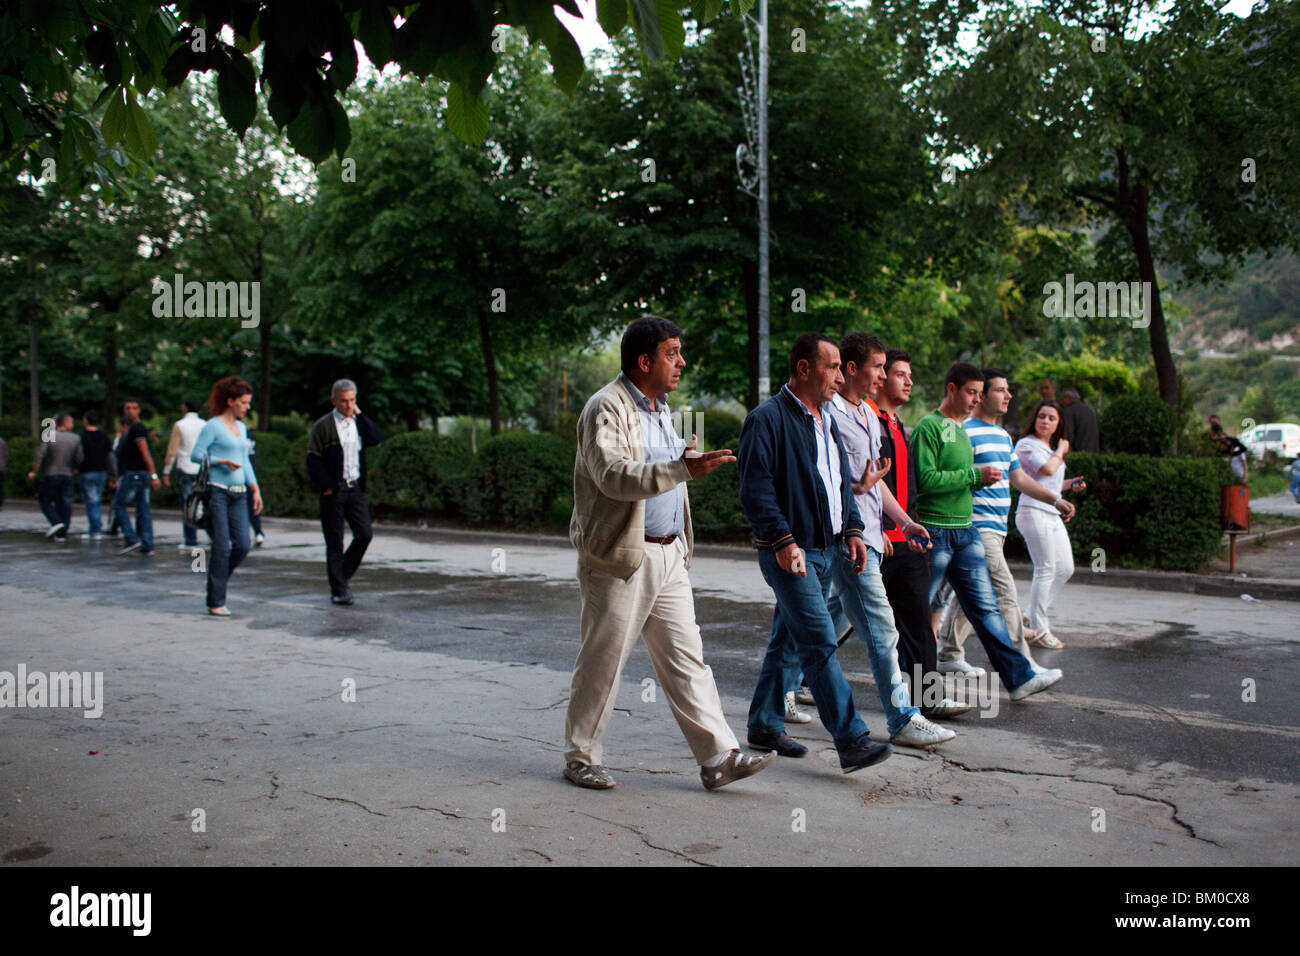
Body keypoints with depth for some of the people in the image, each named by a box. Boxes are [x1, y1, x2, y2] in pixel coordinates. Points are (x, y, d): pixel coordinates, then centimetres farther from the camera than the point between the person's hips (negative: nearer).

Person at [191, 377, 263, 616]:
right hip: (217, 491, -7)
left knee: (242, 545, 0)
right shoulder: (212, 426, -5)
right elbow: (196, 455, -7)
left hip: (238, 494, 7)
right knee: (222, 547, -6)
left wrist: (255, 490, 13)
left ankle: (216, 579, 23)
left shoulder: (242, 428, 16)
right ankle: (216, 602, 2)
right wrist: (223, 461, -15)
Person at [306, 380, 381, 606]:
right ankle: (338, 591, 7)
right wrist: (325, 486, -13)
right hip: (333, 491, -5)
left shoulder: (358, 422, 13)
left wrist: (359, 414, -3)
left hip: (355, 487, 5)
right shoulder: (323, 425, -4)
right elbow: (313, 458, -7)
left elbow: (374, 439, -4)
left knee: (364, 534, -1)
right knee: (335, 542, 0)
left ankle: (342, 576, 19)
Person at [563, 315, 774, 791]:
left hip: (668, 555, 8)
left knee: (687, 658, 5)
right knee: (602, 661, 3)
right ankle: (580, 757, 18)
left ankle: (718, 757, 7)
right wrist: (684, 469, -35)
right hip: (621, 557, -8)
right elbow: (614, 475, -28)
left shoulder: (659, 407, 16)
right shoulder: (608, 407, -13)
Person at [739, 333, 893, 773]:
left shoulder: (826, 419, 17)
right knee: (820, 643, -10)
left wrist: (852, 529, 12)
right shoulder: (767, 419, -11)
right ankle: (852, 741, -9)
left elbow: (843, 481, 23)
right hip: (790, 552, -9)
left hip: (826, 549, 9)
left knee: (789, 641, 14)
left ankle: (765, 725, 25)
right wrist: (783, 542, -21)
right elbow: (755, 490, -16)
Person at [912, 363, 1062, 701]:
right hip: (934, 530, -8)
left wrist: (982, 479, 4)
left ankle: (1020, 677, 7)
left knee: (985, 606, 7)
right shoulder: (928, 427, -11)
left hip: (965, 530, 8)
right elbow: (926, 479, -20)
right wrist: (975, 475, -17)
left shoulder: (961, 429, 18)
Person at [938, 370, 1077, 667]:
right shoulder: (965, 431, -12)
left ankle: (950, 655, 21)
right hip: (978, 527, -9)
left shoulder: (1003, 435, 19)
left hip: (996, 528, 9)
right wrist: (980, 477, -28)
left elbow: (1019, 478, 25)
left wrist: (1056, 500, 20)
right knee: (1006, 596, -11)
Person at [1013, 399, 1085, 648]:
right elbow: (1047, 469, -20)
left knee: (1065, 568, 9)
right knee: (1046, 569, -10)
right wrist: (1060, 452, -4)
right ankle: (1038, 630, -2)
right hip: (1033, 512, -9)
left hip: (1053, 514, 9)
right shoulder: (1026, 444, -6)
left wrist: (1069, 484, 14)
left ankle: (1030, 617, 17)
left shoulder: (1051, 447, 22)